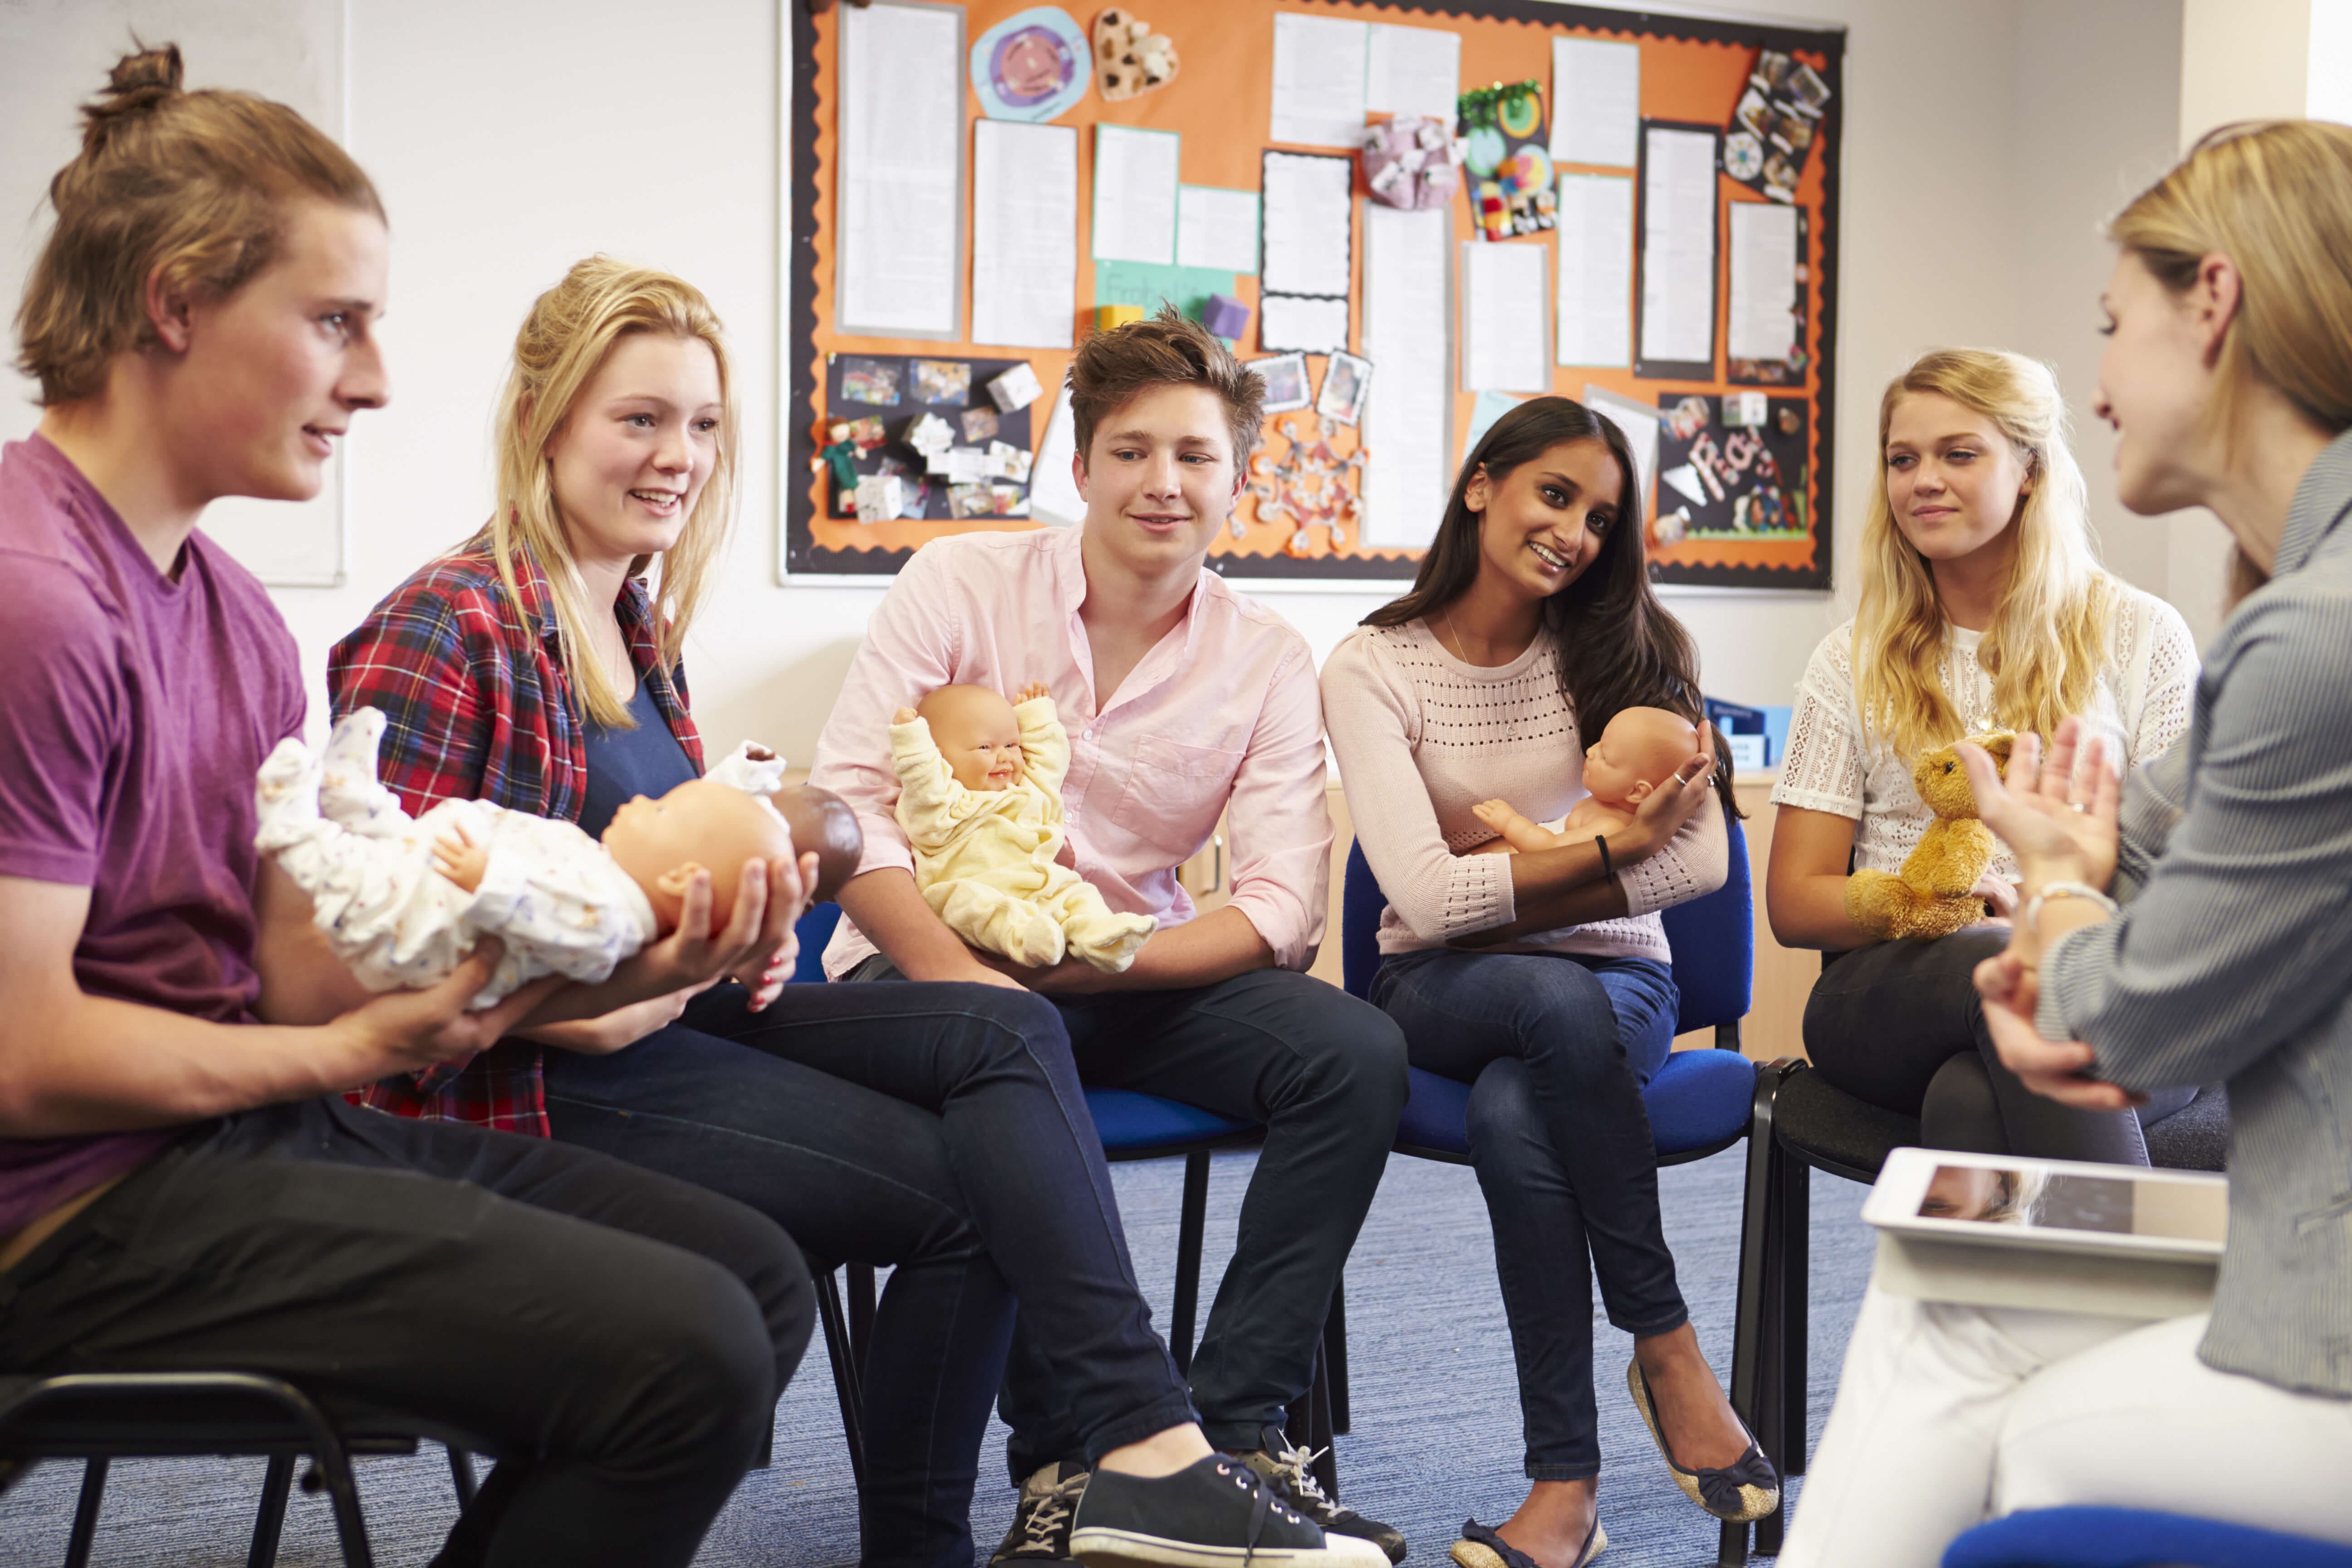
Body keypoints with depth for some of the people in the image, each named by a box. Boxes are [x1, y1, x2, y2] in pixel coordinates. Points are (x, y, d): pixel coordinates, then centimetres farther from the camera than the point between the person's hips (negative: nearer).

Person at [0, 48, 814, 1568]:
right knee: (685, 1351, -22)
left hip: (253, 1121, 10)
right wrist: (357, 1054, -8)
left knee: (752, 1275, 10)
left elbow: (307, 965, 8)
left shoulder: (234, 611, 13)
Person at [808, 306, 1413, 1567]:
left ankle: (1234, 1430, -17)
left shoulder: (1267, 661, 2)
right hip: (932, 958, -3)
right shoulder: (958, 585, -4)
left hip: (1134, 975, 3)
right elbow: (846, 808, -11)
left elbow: (1281, 908, -7)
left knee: (1356, 1053, -21)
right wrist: (956, 969, -27)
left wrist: (1087, 961, -22)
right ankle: (1068, 1455, -24)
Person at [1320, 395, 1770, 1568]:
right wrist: (1616, 845, -13)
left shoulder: (1626, 649, 2)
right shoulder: (1373, 667, -5)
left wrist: (1502, 888, -13)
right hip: (1439, 994, -1)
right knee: (1561, 1004, -38)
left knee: (1514, 1113, -35)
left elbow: (1701, 862, -9)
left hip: (1613, 983, 1)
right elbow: (1428, 900, -16)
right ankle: (1666, 1346, -23)